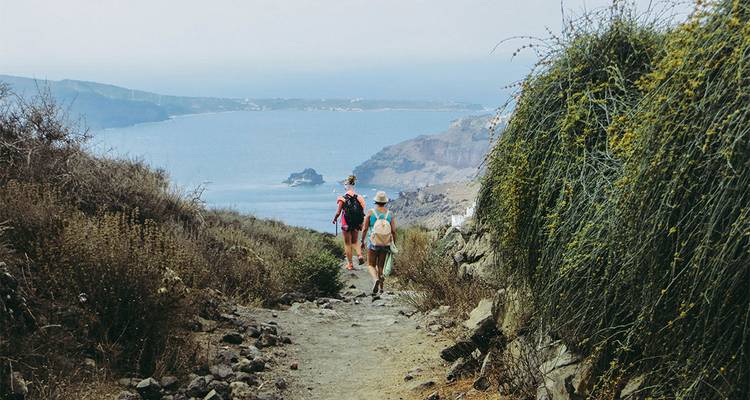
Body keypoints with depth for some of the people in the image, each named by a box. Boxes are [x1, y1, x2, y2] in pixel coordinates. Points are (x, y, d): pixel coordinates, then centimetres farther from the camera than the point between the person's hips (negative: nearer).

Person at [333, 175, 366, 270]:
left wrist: (335, 219, 12)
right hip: (356, 224, 3)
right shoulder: (359, 198, -1)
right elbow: (362, 212, 1)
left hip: (346, 224, -3)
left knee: (347, 244, 9)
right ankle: (360, 255, -8)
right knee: (354, 243, 18)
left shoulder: (343, 198, -11)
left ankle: (350, 264, 13)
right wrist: (360, 223, 16)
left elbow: (338, 213, -8)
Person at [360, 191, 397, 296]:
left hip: (373, 244, -2)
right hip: (385, 245, 2)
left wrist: (362, 241, 7)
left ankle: (376, 279, -20)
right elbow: (393, 231, -6)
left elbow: (365, 229, -6)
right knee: (380, 265, 17)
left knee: (371, 265, 9)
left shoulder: (370, 213, -7)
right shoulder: (390, 214, -3)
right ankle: (380, 287, 15)